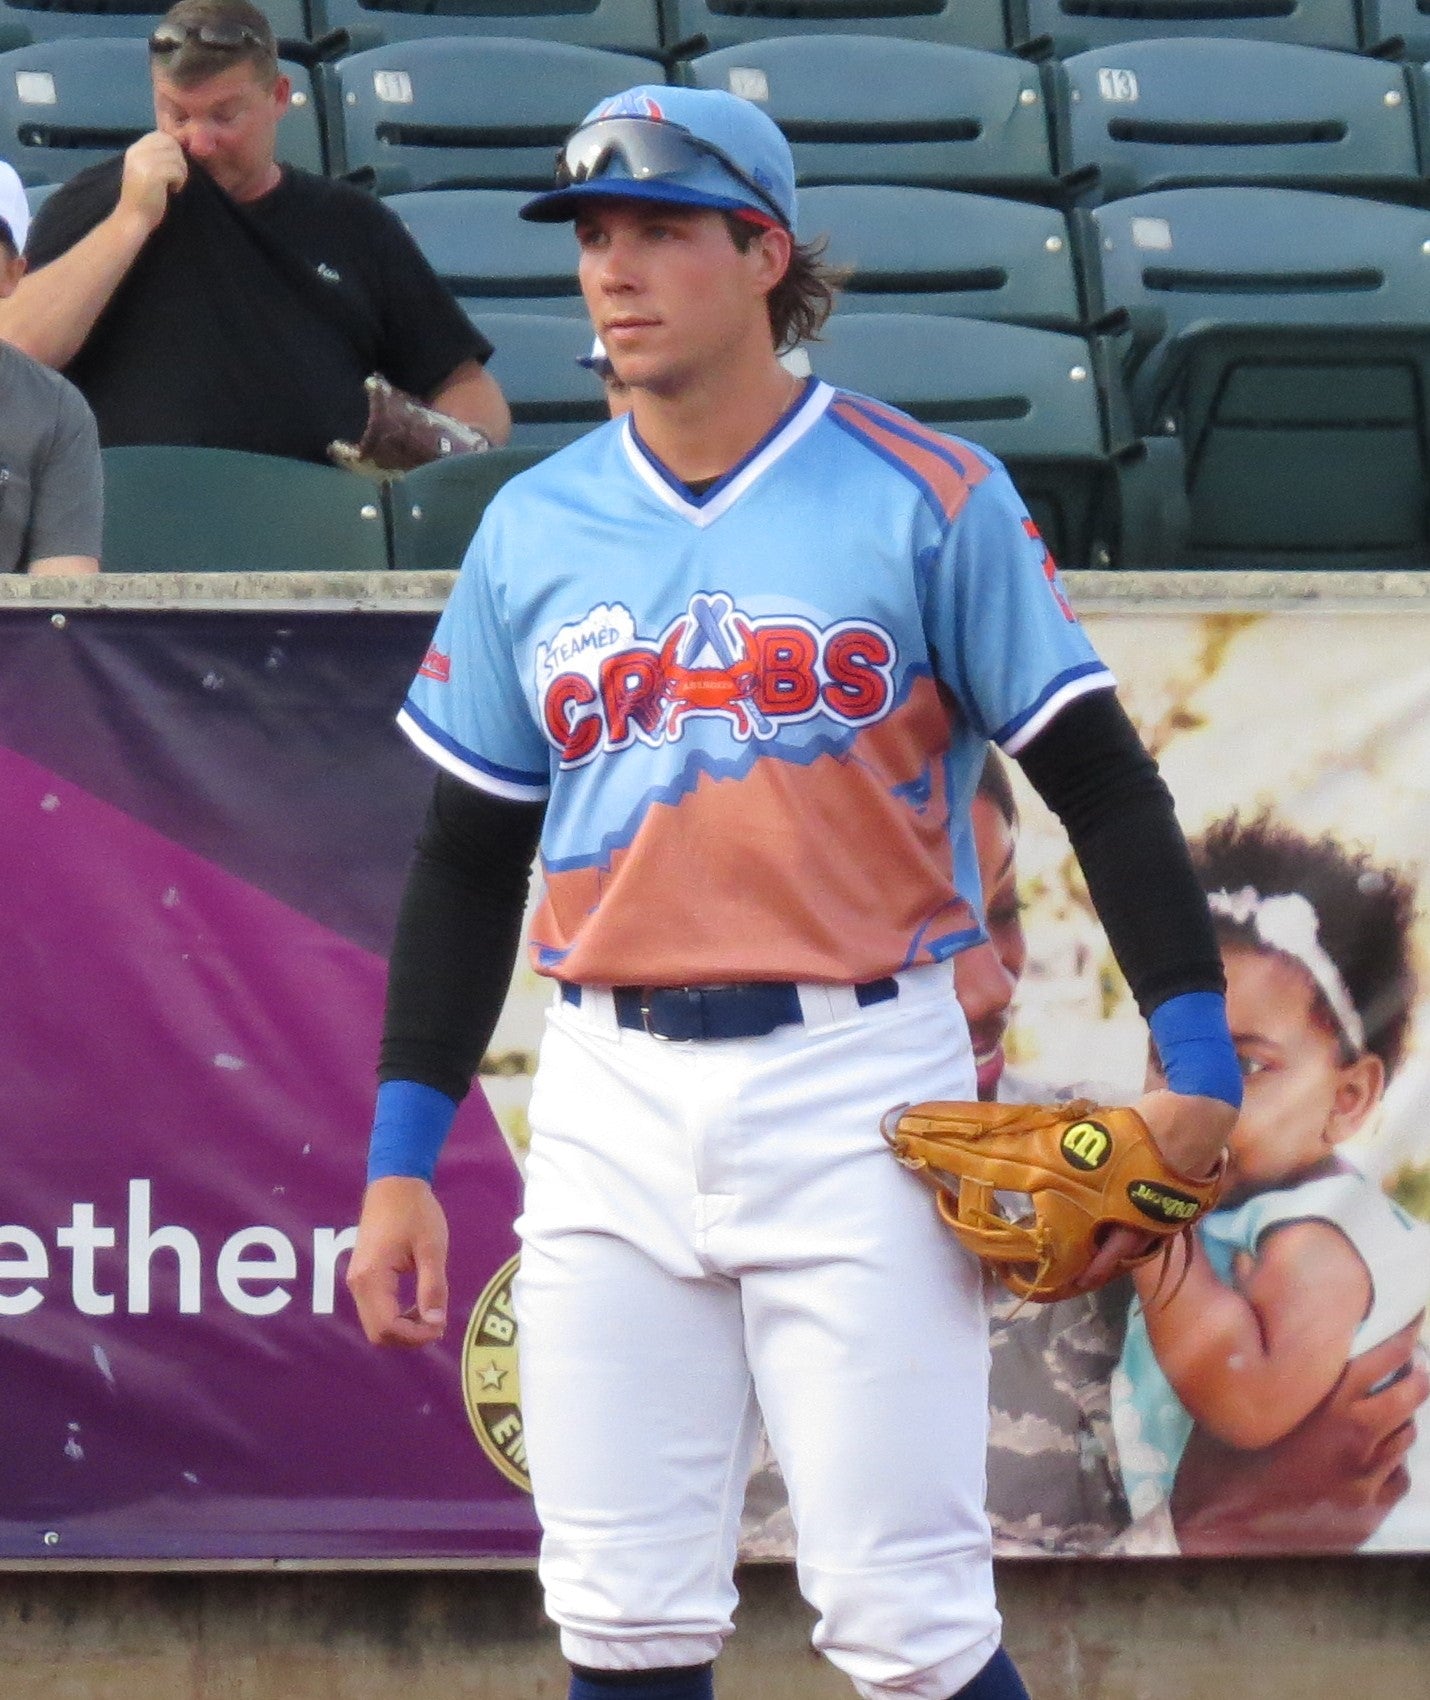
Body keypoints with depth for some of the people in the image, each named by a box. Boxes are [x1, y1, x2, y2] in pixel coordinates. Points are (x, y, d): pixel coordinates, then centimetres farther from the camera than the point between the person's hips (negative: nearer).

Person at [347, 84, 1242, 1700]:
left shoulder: (927, 499, -2)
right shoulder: (532, 530, 10)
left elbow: (1100, 782, -1)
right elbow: (467, 858, 15)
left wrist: (1196, 1062, -11)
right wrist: (402, 1158, 10)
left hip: (854, 1083, -4)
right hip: (610, 1102, 4)